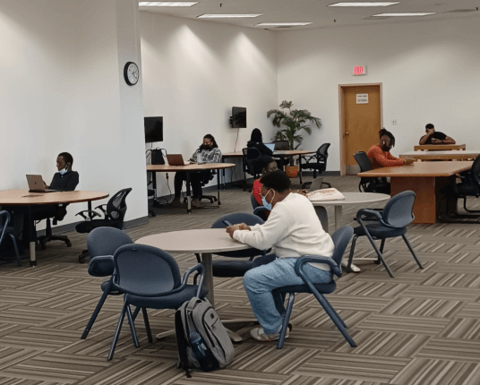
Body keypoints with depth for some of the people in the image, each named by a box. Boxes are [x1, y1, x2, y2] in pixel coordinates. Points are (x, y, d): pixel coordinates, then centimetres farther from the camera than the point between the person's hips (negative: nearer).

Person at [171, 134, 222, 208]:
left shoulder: (217, 151, 10)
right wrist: (191, 161, 1)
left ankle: (196, 199, -36)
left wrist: (200, 163, -17)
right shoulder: (199, 149, 30)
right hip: (194, 170, 6)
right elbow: (193, 159, 28)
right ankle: (177, 199, -27)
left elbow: (214, 162, -7)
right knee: (179, 174, -24)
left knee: (194, 176, -41)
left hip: (206, 172, -6)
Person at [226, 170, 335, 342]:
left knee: (252, 279, -17)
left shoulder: (284, 209, -19)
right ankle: (277, 317, 30)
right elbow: (271, 230, 25)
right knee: (263, 264, 28)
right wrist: (250, 229, 12)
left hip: (311, 268, -11)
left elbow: (261, 241, -19)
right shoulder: (298, 199, 12)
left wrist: (237, 233, -2)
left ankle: (273, 330, -3)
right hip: (319, 262, 11)